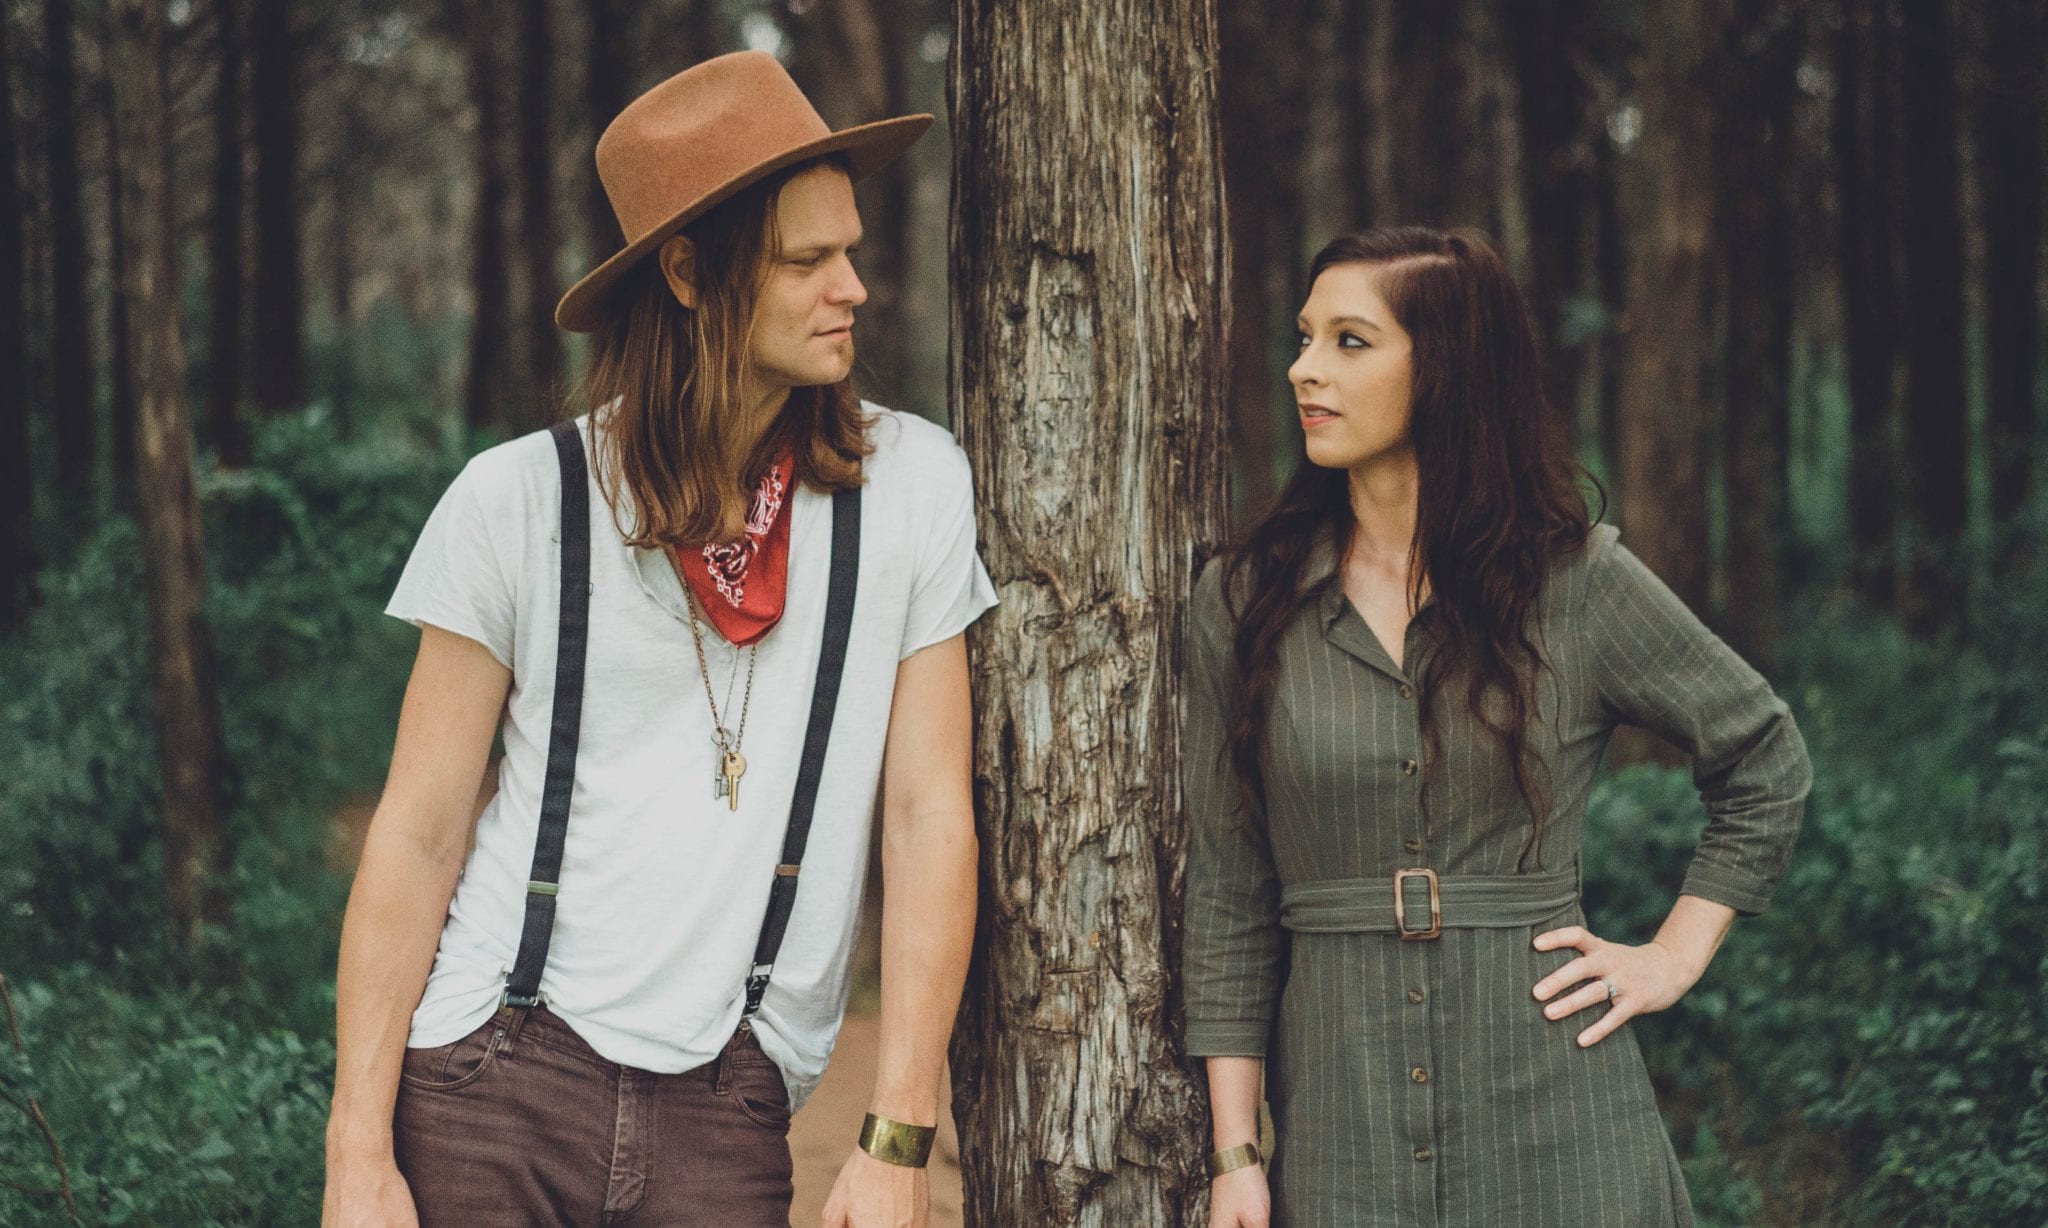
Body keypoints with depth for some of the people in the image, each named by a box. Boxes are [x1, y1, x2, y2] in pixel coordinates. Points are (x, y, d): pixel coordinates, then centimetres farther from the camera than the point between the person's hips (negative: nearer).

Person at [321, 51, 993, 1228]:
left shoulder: (912, 483, 0)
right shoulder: (524, 499, -2)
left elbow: (930, 817, 0)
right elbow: (417, 834, 0)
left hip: (728, 1113, 1)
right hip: (492, 1084, -1)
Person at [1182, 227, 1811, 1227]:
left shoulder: (1574, 582, -2)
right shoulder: (1242, 603, 2)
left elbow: (1765, 763, 12)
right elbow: (1227, 898, 3)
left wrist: (1674, 958, 3)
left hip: (1555, 1125, -1)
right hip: (1341, 1132, 1)